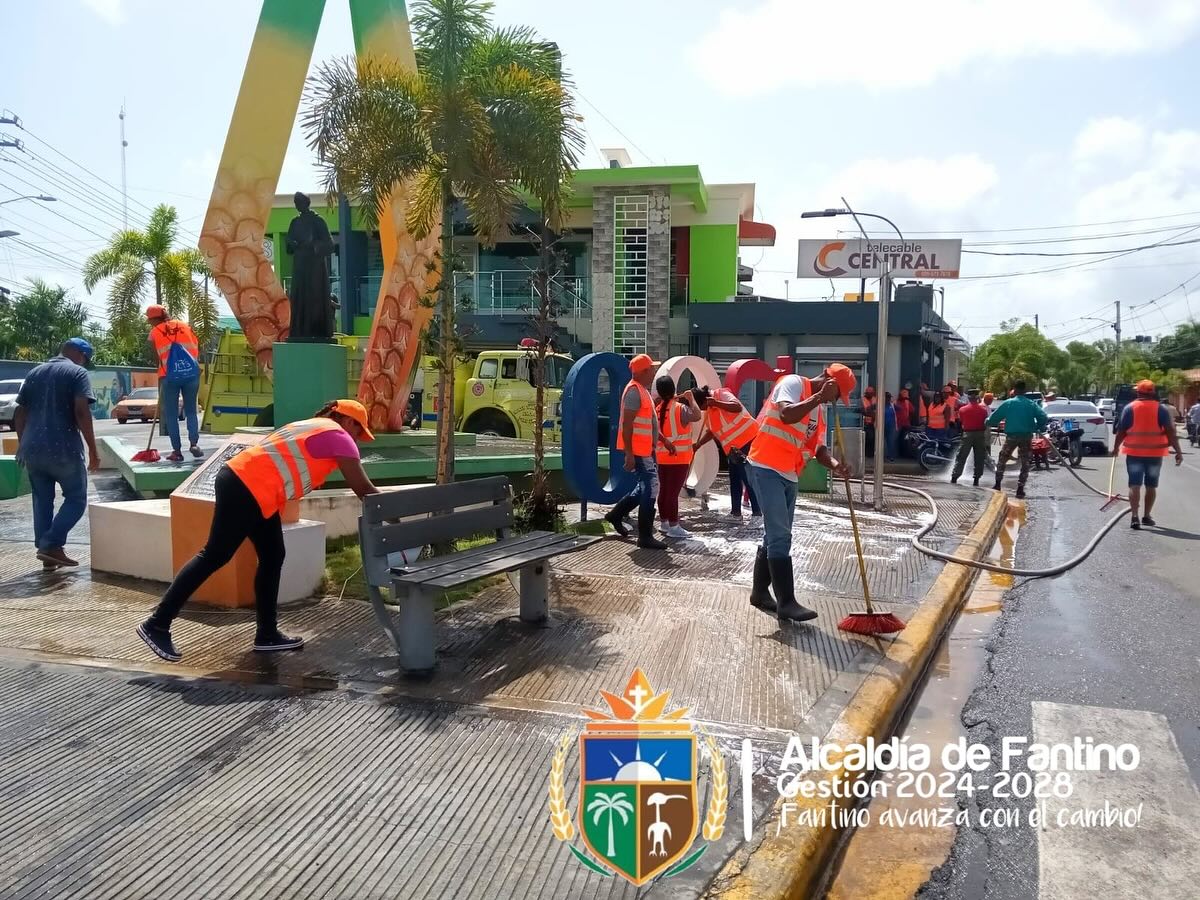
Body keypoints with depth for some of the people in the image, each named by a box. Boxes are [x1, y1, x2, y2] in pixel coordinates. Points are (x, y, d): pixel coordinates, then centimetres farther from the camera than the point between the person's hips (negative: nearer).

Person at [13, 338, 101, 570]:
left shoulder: (34, 373, 17)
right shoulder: (78, 372, -3)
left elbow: (20, 413, 17)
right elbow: (81, 411, -15)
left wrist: (22, 444, 24)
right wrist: (93, 449, -12)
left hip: (32, 449, 6)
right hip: (64, 449, -6)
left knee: (42, 502, 14)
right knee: (76, 499, 6)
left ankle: (47, 555, 15)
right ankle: (51, 545, -7)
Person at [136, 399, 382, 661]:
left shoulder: (313, 429, 25)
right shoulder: (337, 435, -3)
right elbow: (363, 488, -4)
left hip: (246, 485, 10)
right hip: (244, 489, -10)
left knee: (272, 558, 12)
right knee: (214, 557, -6)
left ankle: (267, 634, 17)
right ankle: (157, 625, -1)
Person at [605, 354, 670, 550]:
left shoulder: (643, 390, 15)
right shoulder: (634, 391, -17)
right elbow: (627, 424, -22)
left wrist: (664, 440, 23)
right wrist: (629, 453, -25)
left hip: (646, 449, 10)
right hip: (638, 451, -10)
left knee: (646, 487, 18)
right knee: (650, 489, -7)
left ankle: (616, 514, 28)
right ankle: (645, 537, -1)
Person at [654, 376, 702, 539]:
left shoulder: (658, 409, 6)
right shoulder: (680, 408, -13)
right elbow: (697, 416, -19)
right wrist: (690, 399, -6)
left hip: (662, 456, 6)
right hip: (679, 457, -6)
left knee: (664, 490, 11)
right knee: (673, 492, -6)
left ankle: (665, 524, 19)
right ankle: (673, 527, -4)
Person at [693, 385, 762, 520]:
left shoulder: (722, 394, -14)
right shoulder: (709, 410, 11)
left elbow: (738, 407, -31)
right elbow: (711, 431, 21)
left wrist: (716, 403, -34)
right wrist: (698, 445, 15)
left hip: (747, 440, -10)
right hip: (733, 447, 10)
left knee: (749, 478, -10)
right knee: (734, 479, 12)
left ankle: (757, 513, -6)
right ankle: (735, 512, 20)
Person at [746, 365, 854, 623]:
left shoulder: (818, 411, 16)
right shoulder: (793, 383, -8)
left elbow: (819, 448, 9)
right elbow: (787, 415, -28)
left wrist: (835, 465, -10)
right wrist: (819, 396, -25)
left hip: (788, 476, 9)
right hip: (766, 469, -9)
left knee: (776, 536, 15)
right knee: (780, 536, -11)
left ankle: (760, 592, 27)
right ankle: (786, 602, -9)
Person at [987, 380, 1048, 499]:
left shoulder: (1008, 403, -4)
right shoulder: (1031, 404, 0)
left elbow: (993, 418, -3)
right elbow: (1044, 418, -10)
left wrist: (989, 422, 18)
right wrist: (1038, 428, 7)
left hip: (1011, 436, -1)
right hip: (1026, 437, 1)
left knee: (1002, 460, 17)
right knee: (1025, 463, 11)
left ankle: (997, 484, 13)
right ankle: (1020, 489, 7)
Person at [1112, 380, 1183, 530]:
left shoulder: (1129, 408, -3)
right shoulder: (1161, 409, -2)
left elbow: (1121, 431, -2)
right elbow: (1170, 432, -7)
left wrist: (1116, 447, 11)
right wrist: (1178, 451, -5)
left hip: (1134, 453, -1)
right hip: (1155, 453, 1)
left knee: (1135, 485, -2)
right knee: (1151, 486, 14)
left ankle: (1135, 517, -14)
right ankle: (1146, 516, 21)